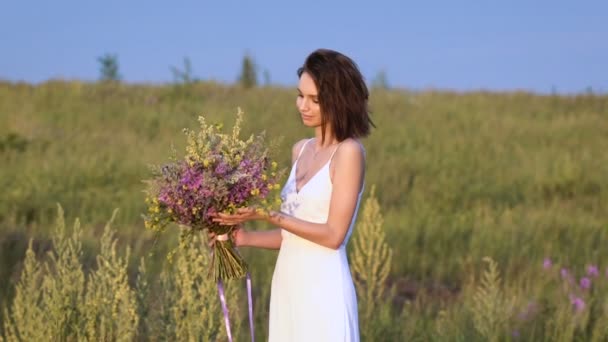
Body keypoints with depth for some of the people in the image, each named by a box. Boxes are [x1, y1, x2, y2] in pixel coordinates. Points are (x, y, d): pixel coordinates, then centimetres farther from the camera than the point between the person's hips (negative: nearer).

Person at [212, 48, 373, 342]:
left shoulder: (349, 152, -9)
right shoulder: (300, 150, 14)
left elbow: (333, 235, -14)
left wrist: (268, 215, -16)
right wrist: (246, 238, 4)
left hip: (323, 289, -7)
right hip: (288, 286, 7)